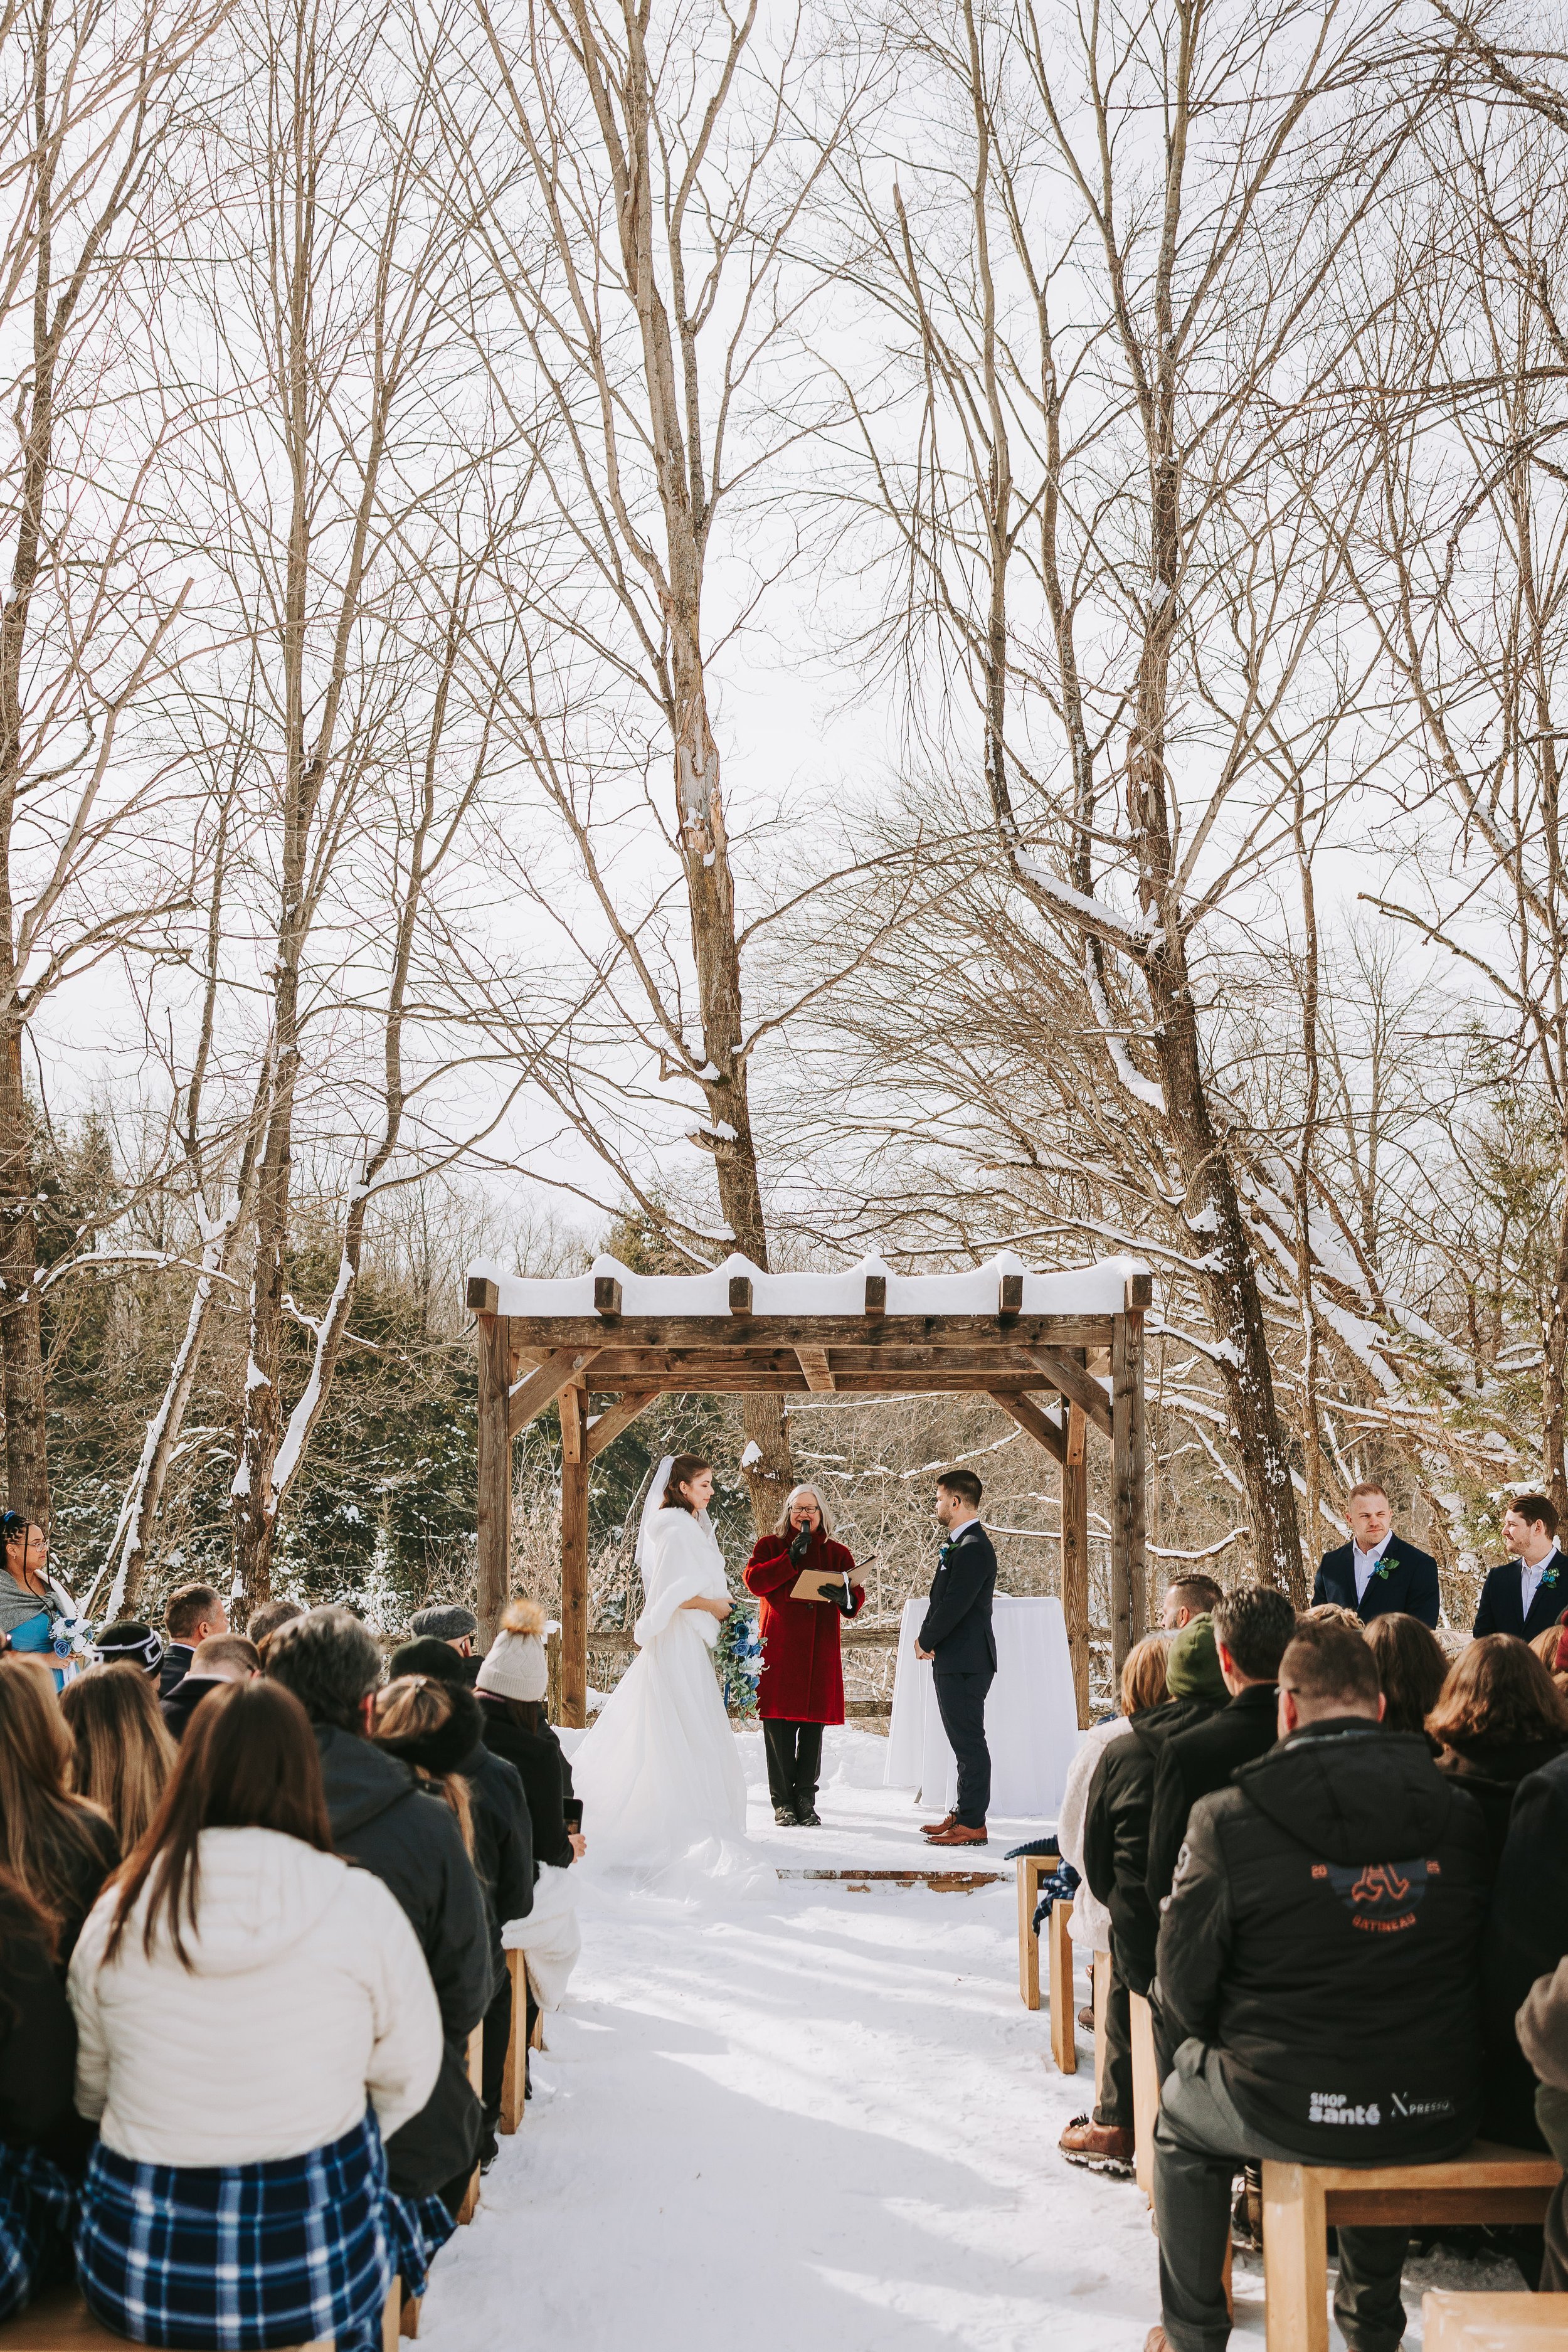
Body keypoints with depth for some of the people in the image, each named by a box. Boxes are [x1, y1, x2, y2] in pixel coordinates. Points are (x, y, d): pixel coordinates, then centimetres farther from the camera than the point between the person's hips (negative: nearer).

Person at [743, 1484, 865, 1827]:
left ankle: (806, 1801, 14)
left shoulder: (838, 1554, 13)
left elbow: (857, 1598, 4)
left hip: (820, 1652, 2)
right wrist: (791, 1559, -16)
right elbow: (753, 1580, -9)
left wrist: (846, 1598, -20)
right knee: (779, 1726, -3)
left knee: (813, 1727, 4)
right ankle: (783, 1802, 6)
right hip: (778, 1648, -2)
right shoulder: (770, 1546, 9)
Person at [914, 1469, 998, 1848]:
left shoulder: (973, 1549, -18)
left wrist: (926, 1642, -7)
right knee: (964, 1742, 16)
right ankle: (963, 1813, 25)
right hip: (952, 1660, 10)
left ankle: (973, 1824, 1)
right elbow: (941, 1599, 18)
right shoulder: (956, 1543, 15)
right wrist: (927, 1639, 4)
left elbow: (954, 1606, -21)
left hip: (965, 1662, -10)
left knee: (969, 1742, -4)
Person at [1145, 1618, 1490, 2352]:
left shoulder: (1229, 1820, -15)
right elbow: (1471, 1965, 8)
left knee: (1180, 2116, 29)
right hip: (1441, 2117, 4)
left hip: (1288, 2113, -3)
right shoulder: (1460, 1815, -4)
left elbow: (1184, 1986, -8)